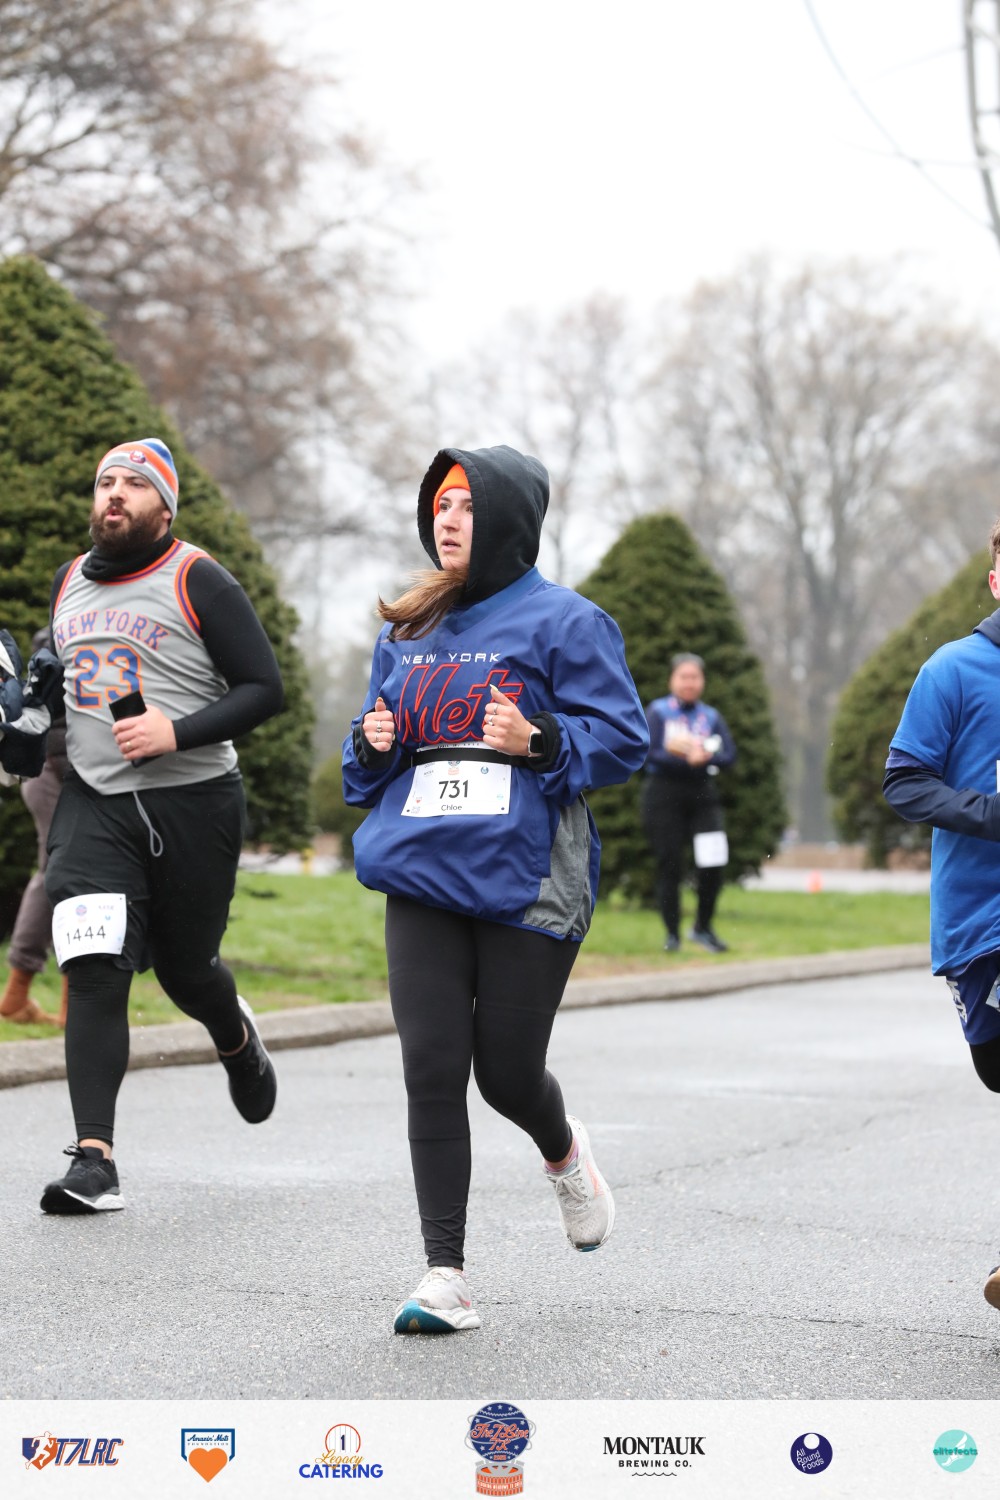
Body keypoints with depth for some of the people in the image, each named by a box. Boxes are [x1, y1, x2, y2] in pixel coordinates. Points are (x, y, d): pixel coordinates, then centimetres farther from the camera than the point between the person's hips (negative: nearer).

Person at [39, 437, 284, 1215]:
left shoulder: (198, 581, -6)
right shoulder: (70, 582, 11)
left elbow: (264, 688, -8)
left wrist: (179, 732, -20)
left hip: (193, 801, -3)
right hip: (95, 802, 3)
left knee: (185, 969, 12)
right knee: (94, 973, -13)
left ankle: (237, 1038, 50)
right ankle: (94, 1161, -16)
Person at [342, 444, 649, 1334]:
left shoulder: (563, 622, -2)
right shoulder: (407, 631, 15)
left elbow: (623, 738, -5)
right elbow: (374, 754, 24)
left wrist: (539, 741, -21)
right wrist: (373, 742, 1)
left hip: (526, 882, -4)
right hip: (424, 876, 4)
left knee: (508, 1074, 3)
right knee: (432, 1072, -4)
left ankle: (564, 1153, 41)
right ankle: (447, 1277, 0)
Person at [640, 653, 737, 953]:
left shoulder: (711, 716, 12)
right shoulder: (657, 712, 1)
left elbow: (729, 755, 1)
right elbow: (648, 754, -10)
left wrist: (705, 758, -20)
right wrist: (687, 760, -20)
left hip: (702, 795, 3)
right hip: (664, 793, -3)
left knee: (713, 864, -7)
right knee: (669, 865, -2)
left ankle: (703, 928, 12)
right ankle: (672, 934, 9)